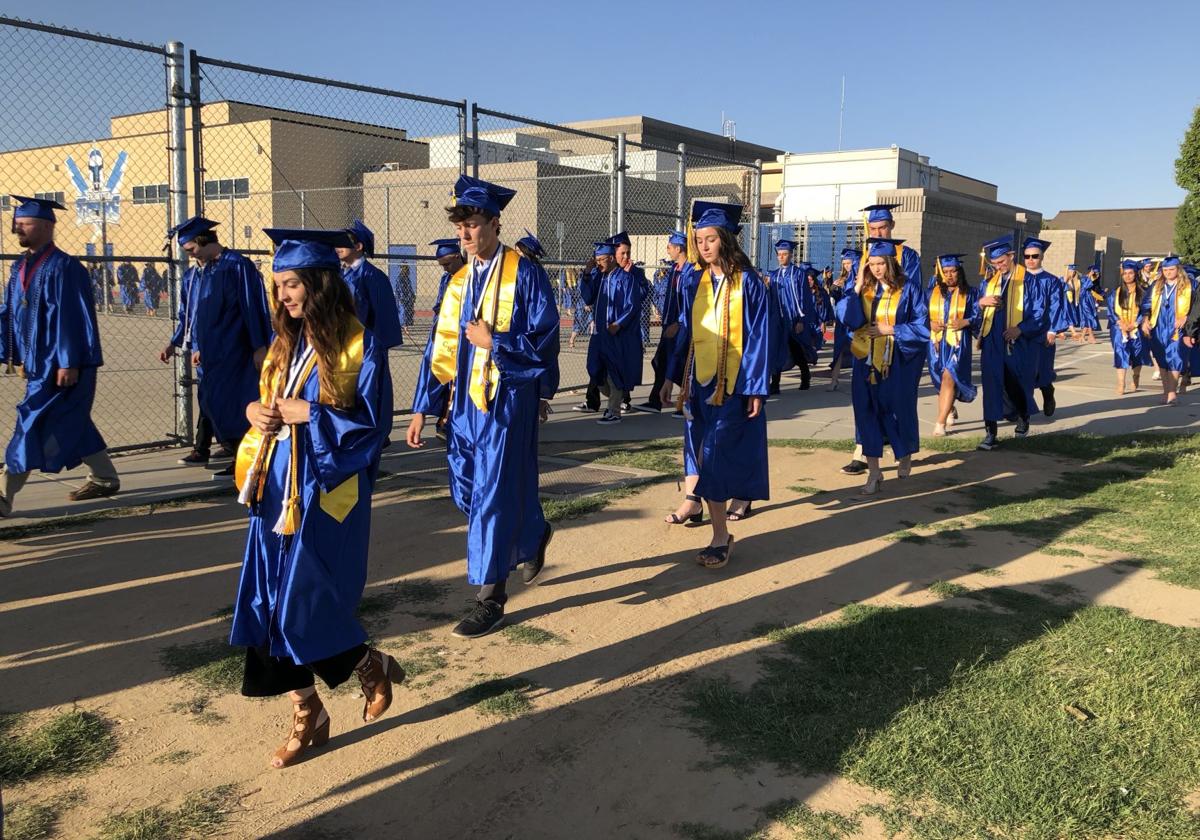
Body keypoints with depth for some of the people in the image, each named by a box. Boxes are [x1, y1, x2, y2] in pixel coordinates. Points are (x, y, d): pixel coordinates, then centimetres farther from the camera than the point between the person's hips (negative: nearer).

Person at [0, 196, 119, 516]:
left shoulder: (63, 268, -16)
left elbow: (71, 318, -19)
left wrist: (68, 363, -21)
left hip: (60, 365, -9)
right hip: (38, 363, 9)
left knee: (34, 424, -8)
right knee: (72, 424, 16)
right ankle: (105, 479, 28)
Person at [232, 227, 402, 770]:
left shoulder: (360, 346, -10)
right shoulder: (286, 344, 10)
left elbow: (371, 424, -13)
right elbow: (264, 401, 18)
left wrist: (308, 413, -16)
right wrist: (254, 409, -4)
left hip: (326, 493, -7)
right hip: (277, 488, 7)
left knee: (306, 609, -4)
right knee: (271, 607, 6)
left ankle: (373, 666, 26)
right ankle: (307, 715, 21)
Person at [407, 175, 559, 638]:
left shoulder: (524, 274, -7)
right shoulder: (458, 282, 10)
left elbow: (545, 339, -11)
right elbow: (441, 348, 10)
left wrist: (493, 342, -16)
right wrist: (423, 408, 7)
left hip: (507, 398, -6)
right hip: (465, 400, 6)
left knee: (494, 494, -4)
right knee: (468, 491, 12)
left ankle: (491, 599, 8)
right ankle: (533, 534, 40)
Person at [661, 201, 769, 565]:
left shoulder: (747, 281, -7)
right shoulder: (697, 282, 9)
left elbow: (759, 336, -8)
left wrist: (756, 388, -12)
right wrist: (673, 377, 13)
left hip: (733, 382, -6)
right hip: (699, 379, 6)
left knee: (716, 458, -9)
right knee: (705, 458, 8)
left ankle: (721, 537, 0)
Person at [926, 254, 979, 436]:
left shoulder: (969, 293, 2)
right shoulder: (933, 292, 7)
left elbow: (978, 316, 1)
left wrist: (965, 322, -18)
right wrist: (930, 323, -10)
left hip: (958, 343, -3)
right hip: (937, 342, 3)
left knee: (948, 378, -14)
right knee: (943, 380, 13)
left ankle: (940, 423, -14)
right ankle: (950, 411, 40)